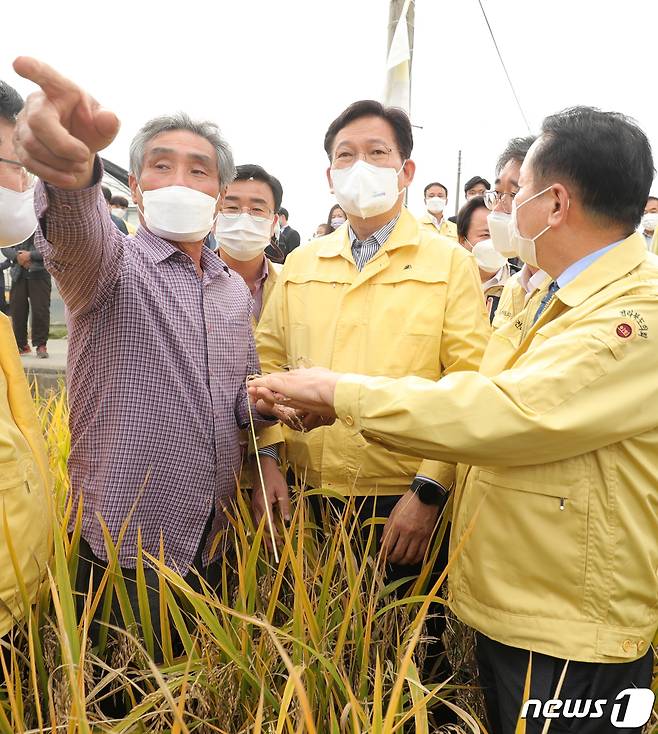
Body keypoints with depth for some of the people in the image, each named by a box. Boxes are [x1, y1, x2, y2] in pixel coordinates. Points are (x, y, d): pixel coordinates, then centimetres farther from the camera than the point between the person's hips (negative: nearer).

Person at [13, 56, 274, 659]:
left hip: (212, 538, 5)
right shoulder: (107, 265, -8)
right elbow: (79, 235, -33)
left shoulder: (235, 288, 9)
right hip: (125, 546, -5)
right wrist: (72, 168, -55)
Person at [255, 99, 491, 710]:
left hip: (407, 504, -3)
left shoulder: (449, 263, -2)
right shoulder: (299, 266, 9)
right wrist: (268, 456, -4)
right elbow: (269, 361, 8)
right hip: (309, 497, 3)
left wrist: (428, 491, -15)